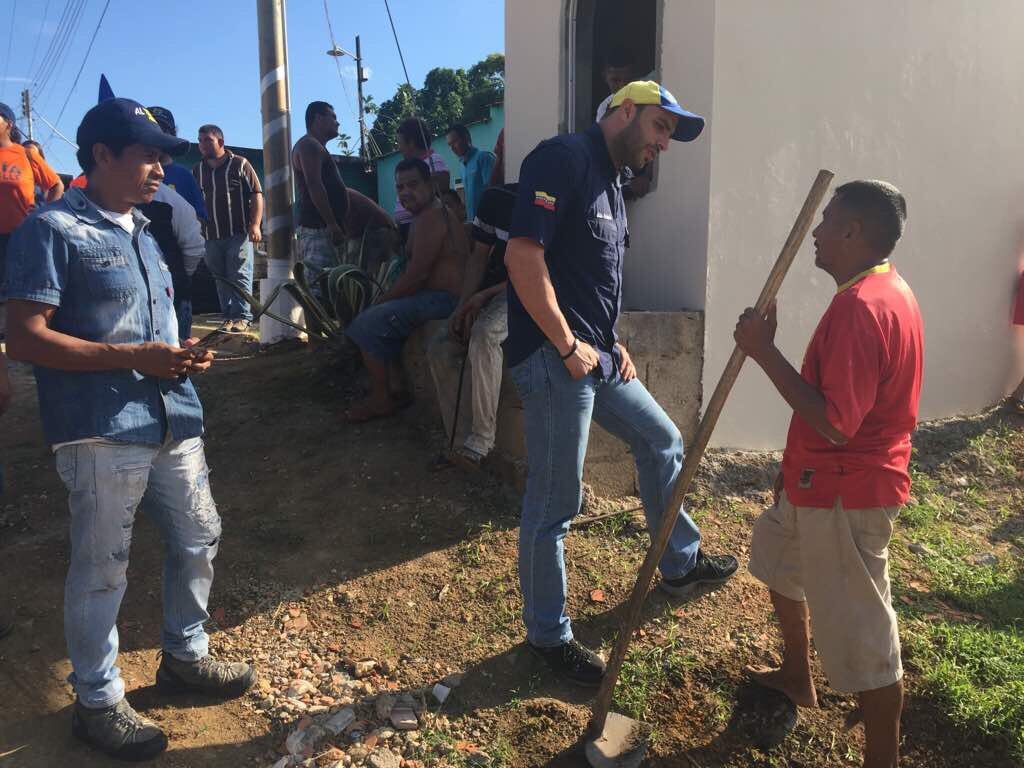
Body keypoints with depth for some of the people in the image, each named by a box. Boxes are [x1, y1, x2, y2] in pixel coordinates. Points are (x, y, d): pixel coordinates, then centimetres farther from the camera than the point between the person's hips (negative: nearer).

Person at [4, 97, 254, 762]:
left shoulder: (142, 230, 18)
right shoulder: (54, 229, -7)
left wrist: (184, 355, 5)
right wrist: (133, 358, -19)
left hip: (173, 418, 8)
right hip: (103, 430, -8)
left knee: (199, 539, 15)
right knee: (102, 569, 4)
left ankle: (184, 657, 37)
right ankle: (98, 701, 24)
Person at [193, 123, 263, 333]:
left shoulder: (240, 164, 1)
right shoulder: (197, 171, 14)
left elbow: (256, 194, -3)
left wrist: (255, 224, -13)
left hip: (239, 232, -5)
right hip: (212, 236, 5)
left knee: (240, 275, -7)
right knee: (220, 278, 6)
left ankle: (242, 316, -4)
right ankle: (228, 316, 12)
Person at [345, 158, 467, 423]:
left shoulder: (430, 217, -15)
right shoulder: (427, 214, 18)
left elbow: (417, 274, -21)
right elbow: (415, 270, 17)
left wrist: (380, 302, -10)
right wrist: (383, 302, 8)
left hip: (442, 299, -11)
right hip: (437, 296, 11)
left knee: (367, 324, -16)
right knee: (382, 315, 21)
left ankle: (381, 399, -2)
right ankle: (398, 387, 17)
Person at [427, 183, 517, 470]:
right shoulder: (495, 198, 3)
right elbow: (479, 256, 5)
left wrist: (484, 296, -14)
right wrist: (463, 305, -8)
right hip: (487, 291, 6)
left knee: (483, 334, -36)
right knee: (439, 349, -14)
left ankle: (481, 438, -27)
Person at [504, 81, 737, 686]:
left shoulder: (611, 182, 19)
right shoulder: (563, 158, -11)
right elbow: (524, 256, -23)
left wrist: (613, 343, 12)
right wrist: (569, 346, -18)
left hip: (597, 357, 10)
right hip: (553, 358, -10)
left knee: (663, 441, 21)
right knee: (555, 505, 0)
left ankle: (681, 562, 42)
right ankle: (549, 635, 19)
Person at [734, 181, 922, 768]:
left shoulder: (863, 306, -25)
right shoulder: (886, 289, 8)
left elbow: (835, 423, -30)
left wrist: (764, 350, -25)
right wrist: (795, 468, 21)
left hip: (846, 491, -11)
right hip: (827, 479, 11)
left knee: (864, 633, 2)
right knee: (779, 555, 28)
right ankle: (798, 677, 47)